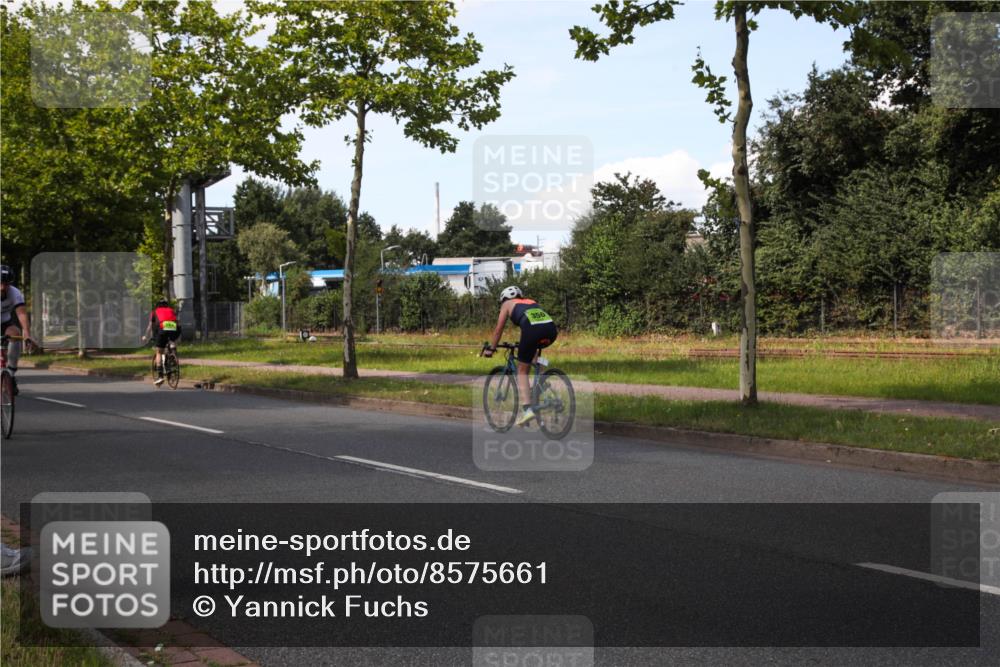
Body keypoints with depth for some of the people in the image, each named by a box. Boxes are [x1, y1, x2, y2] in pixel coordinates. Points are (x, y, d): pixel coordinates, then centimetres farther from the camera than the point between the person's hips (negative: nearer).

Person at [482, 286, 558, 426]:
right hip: (551, 330, 5)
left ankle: (526, 409, -6)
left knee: (522, 370, 8)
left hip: (532, 330, -5)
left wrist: (490, 349, 34)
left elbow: (498, 329, 24)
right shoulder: (532, 302, 39)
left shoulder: (508, 304, 26)